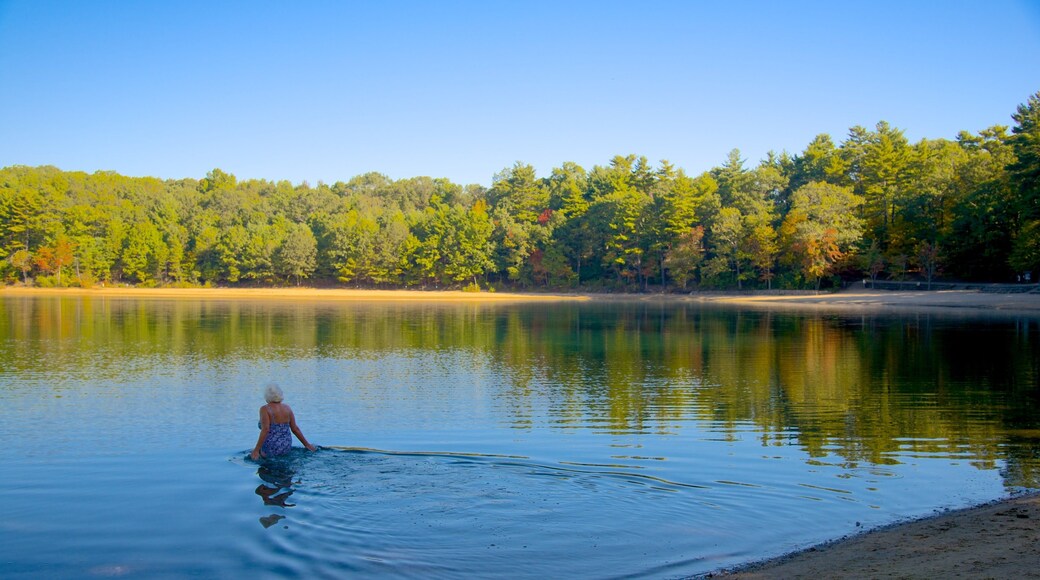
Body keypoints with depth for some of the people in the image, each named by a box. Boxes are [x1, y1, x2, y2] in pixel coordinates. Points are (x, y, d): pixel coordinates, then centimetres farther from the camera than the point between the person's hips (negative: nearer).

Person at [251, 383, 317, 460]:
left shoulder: (265, 409, -9)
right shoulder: (287, 408, 6)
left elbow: (265, 430, -20)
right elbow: (295, 429, 7)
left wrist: (256, 450, -21)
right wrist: (307, 444, 16)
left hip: (270, 450, -6)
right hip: (286, 448, 6)